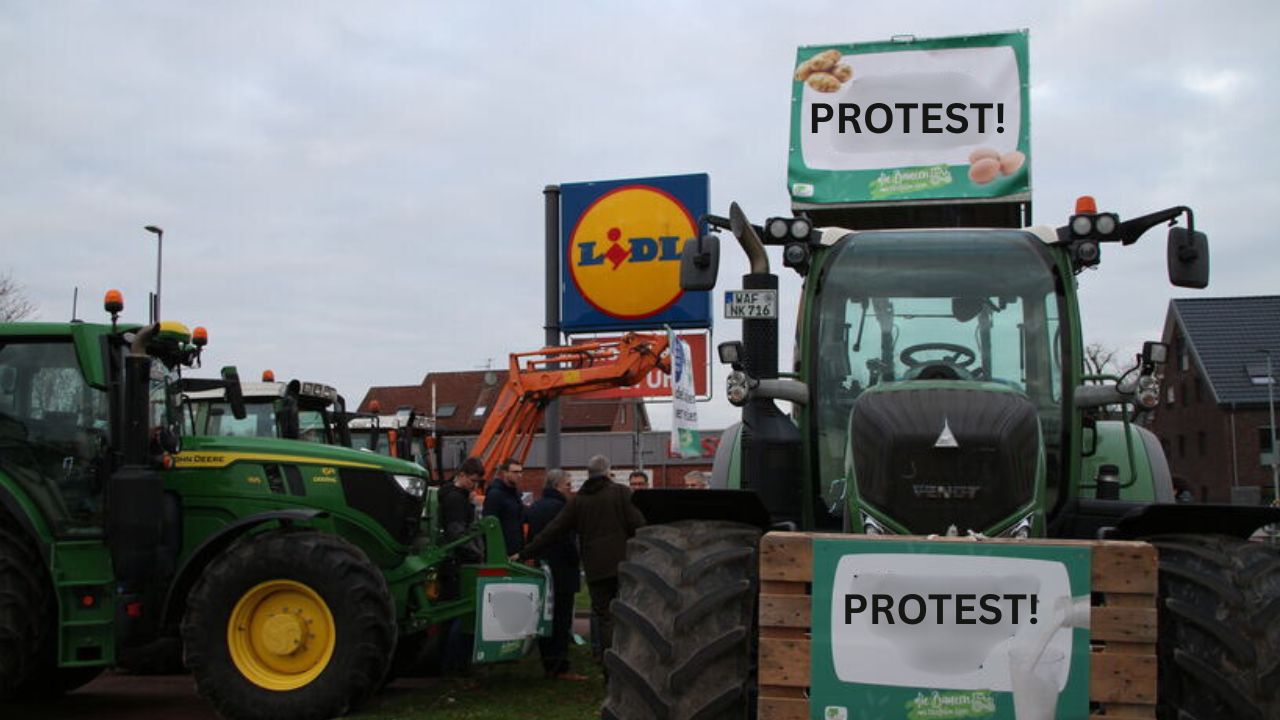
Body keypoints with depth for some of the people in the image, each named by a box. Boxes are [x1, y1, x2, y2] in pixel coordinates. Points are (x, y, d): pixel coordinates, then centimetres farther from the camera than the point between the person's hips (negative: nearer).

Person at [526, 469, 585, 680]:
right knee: (561, 622, -6)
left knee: (546, 621, 12)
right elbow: (568, 541, -18)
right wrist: (575, 561, -3)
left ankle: (548, 665, 16)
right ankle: (560, 668, -6)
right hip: (562, 574, -9)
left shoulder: (534, 508, 13)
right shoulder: (559, 507, -15)